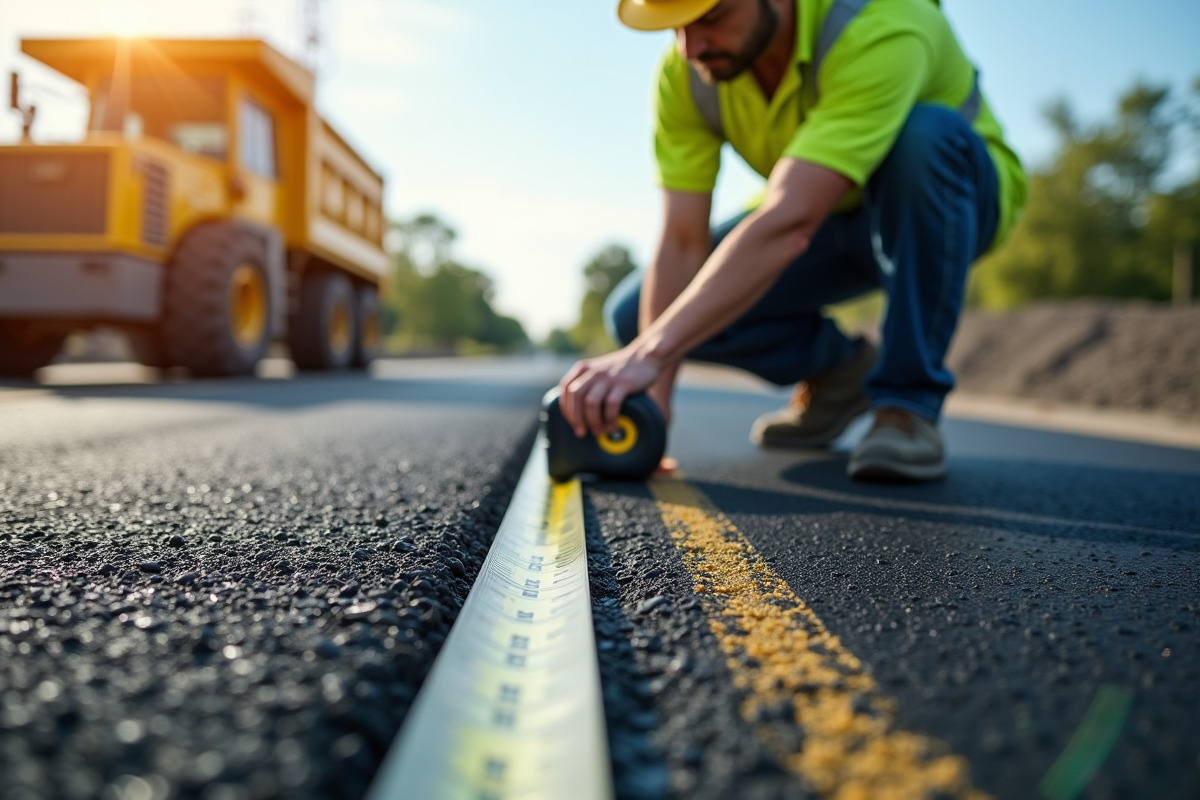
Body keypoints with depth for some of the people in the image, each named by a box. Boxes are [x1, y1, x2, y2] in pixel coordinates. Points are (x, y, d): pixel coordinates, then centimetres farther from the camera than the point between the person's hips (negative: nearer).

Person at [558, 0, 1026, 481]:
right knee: (635, 312, -12)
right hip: (836, 218, 4)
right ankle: (838, 366, 8)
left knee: (924, 136, -40)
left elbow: (787, 227, -46)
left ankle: (909, 406, -23)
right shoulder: (684, 72, -19)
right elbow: (682, 241, -21)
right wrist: (653, 392, -30)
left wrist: (649, 353, -51)